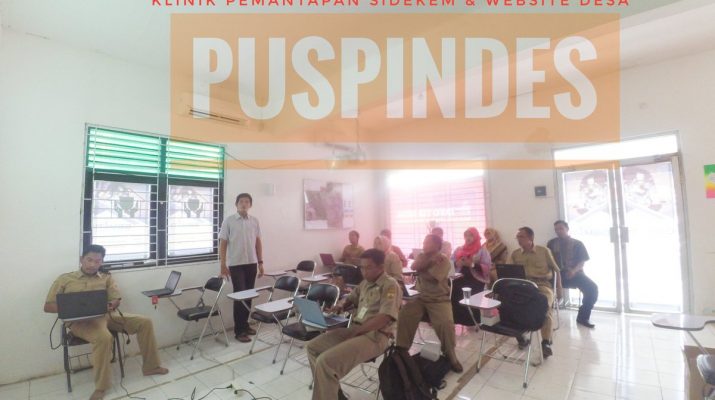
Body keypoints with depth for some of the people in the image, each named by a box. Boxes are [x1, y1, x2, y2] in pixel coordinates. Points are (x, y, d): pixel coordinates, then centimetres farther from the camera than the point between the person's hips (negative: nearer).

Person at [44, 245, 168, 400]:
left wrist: (110, 306, -15)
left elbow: (116, 300, 10)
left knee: (144, 322, -12)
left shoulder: (106, 278, 18)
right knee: (104, 337, -37)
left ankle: (150, 366, 0)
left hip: (107, 315, 4)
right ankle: (101, 386, -19)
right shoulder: (65, 279, 11)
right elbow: (48, 306, 7)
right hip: (80, 320, -4)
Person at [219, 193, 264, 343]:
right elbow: (222, 243, -4)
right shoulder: (229, 220, -5)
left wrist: (260, 262, 8)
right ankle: (239, 330, 9)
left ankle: (245, 324, 26)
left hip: (251, 263, 4)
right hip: (236, 264, -4)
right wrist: (223, 265, -8)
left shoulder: (254, 221, 6)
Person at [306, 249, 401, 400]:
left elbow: (384, 318, -22)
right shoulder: (365, 283, 13)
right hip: (354, 330, 9)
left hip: (374, 336, -9)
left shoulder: (390, 285, -13)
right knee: (312, 347, 8)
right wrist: (341, 305, 2)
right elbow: (350, 299, 27)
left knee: (325, 361, -24)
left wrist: (355, 332, -20)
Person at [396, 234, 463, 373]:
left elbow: (430, 277, -22)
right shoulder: (422, 256, 8)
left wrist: (421, 268, -6)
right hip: (420, 297, 4)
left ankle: (451, 355, 0)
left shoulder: (444, 261, -11)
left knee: (446, 323, -27)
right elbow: (414, 266, -13)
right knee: (403, 314, -18)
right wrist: (429, 259, -18)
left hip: (439, 299, -4)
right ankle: (402, 350, 0)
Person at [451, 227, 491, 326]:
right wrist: (457, 264, -5)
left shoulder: (482, 250, 7)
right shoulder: (459, 249, 19)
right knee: (455, 290, -26)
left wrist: (472, 264, -17)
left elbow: (487, 268, -4)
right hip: (461, 278, 3)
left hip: (476, 279, -3)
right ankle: (457, 320, -12)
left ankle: (471, 322, -11)